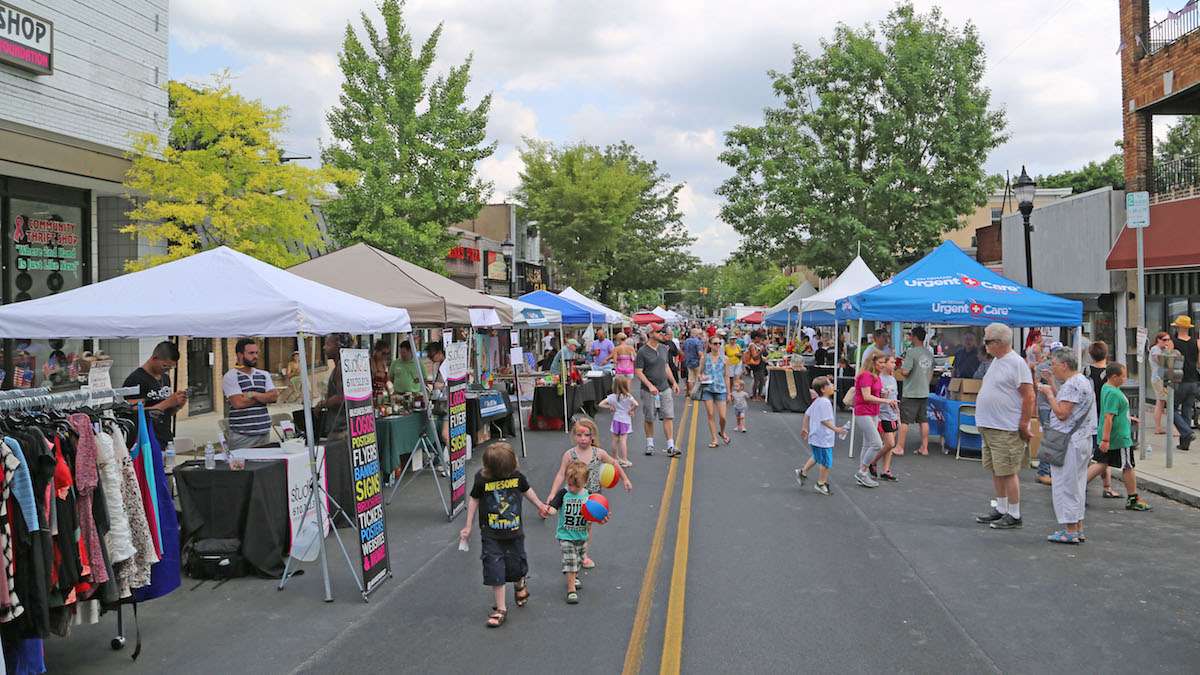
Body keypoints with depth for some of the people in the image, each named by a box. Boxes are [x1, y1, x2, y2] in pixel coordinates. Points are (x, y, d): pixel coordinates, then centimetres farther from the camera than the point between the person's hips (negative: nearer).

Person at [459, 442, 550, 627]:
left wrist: (540, 505, 19)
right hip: (491, 535, -2)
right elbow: (474, 501, -3)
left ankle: (520, 585, 48)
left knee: (516, 567, 13)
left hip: (514, 531, 2)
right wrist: (468, 527, 0)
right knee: (495, 571, -4)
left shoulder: (517, 475, -10)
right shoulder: (482, 479, -16)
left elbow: (526, 490, 11)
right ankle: (500, 608, 9)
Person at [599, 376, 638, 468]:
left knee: (615, 440, 13)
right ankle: (624, 460, -1)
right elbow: (636, 404, -29)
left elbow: (601, 404, -6)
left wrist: (610, 407, 4)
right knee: (623, 440, -2)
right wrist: (630, 410, -11)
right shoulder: (628, 397, -14)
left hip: (616, 420, 3)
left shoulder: (612, 397, -4)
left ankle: (616, 458, 24)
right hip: (625, 420, -3)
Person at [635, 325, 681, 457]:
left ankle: (670, 447, -1)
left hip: (665, 388, 5)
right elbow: (638, 372, -11)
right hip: (649, 390, -4)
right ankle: (650, 444, 24)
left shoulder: (663, 348, 8)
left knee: (668, 417, -3)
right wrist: (650, 385, -20)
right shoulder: (642, 351, -10)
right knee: (649, 419, 6)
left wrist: (674, 382, 16)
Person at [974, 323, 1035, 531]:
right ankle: (1000, 509, 26)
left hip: (1006, 429, -10)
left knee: (1008, 472, -4)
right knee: (995, 471, 15)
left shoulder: (1016, 363, -13)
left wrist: (1024, 425, -17)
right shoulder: (996, 361, 16)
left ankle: (1014, 515, 4)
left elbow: (1029, 396, -17)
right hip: (989, 427, 10)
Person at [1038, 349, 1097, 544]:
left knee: (1064, 485, -5)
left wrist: (1049, 393, -10)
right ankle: (1078, 529, 21)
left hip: (1069, 442, -11)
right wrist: (1053, 392, 11)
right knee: (1076, 486, 15)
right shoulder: (1082, 381, 17)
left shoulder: (1072, 385, -17)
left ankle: (1070, 531, -2)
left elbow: (1062, 413, -20)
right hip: (1080, 439, 11)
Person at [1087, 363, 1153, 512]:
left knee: (1102, 464, 13)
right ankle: (1133, 500, 16)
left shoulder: (1106, 388, 8)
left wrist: (1128, 418, 29)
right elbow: (1108, 418, -27)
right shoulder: (1113, 393, -23)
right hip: (1119, 438, -9)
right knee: (1128, 467, 4)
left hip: (1108, 438, 10)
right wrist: (1106, 440, -29)